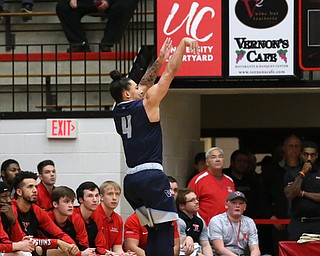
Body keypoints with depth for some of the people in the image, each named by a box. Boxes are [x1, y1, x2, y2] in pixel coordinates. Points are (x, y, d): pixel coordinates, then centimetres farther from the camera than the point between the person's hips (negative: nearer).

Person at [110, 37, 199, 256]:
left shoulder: (118, 111, 14)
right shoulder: (146, 104, -4)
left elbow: (144, 85, 29)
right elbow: (170, 72, -2)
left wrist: (159, 61, 34)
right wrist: (183, 44, 3)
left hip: (132, 180, 8)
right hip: (151, 177, -8)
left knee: (155, 230, 14)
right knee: (165, 228, -6)